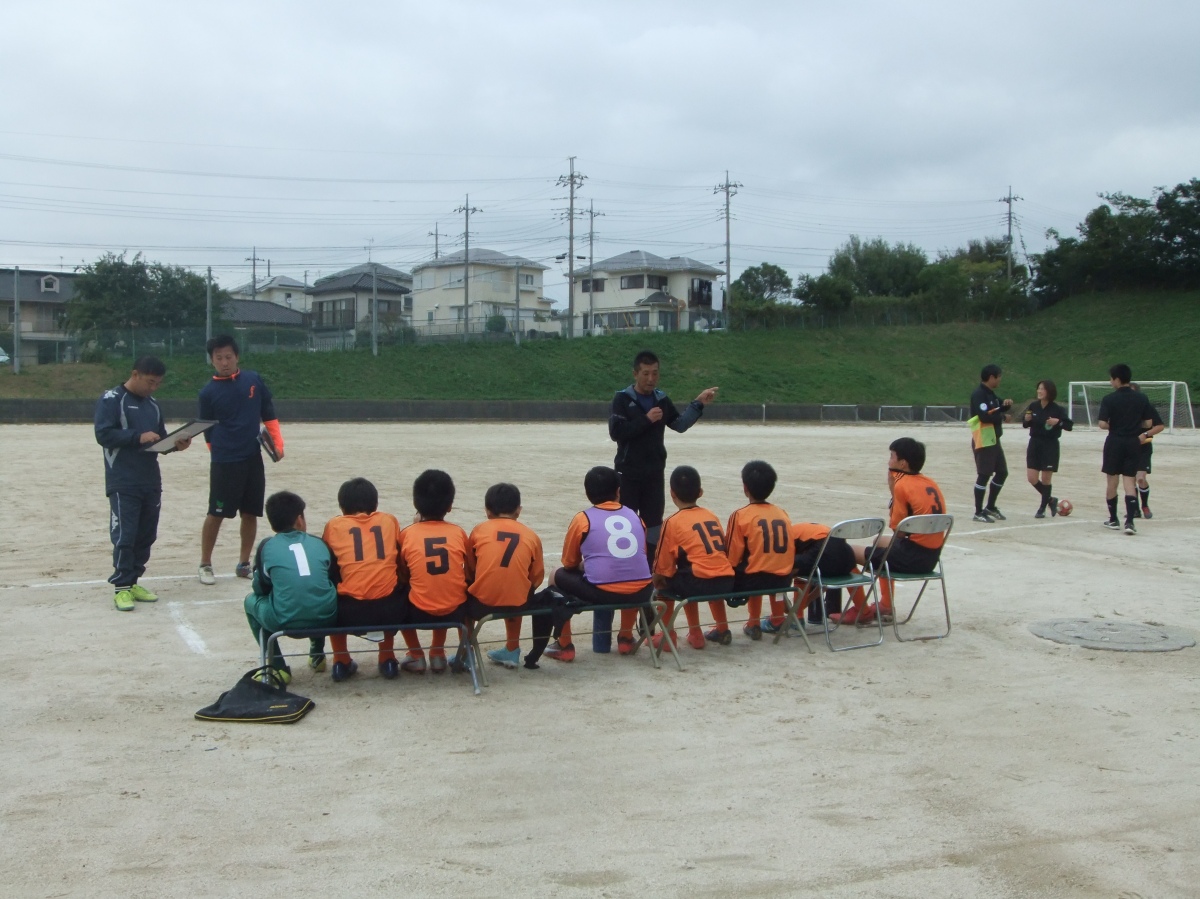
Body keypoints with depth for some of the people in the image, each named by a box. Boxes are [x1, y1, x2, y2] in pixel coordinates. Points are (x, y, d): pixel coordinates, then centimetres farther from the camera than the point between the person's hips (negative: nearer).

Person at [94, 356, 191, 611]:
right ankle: (121, 587, 0)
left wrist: (175, 444, -2)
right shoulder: (111, 400, -6)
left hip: (151, 482, 7)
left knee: (146, 535, 10)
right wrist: (138, 437, -23)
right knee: (124, 536, -7)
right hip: (123, 483, -7)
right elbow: (103, 434, -16)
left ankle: (133, 582, 20)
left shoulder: (152, 404, 16)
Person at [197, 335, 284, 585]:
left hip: (253, 459, 3)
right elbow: (208, 430, 4)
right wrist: (220, 450, 3)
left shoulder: (254, 380, 4)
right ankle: (205, 564, 11)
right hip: (224, 463, -3)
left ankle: (244, 563, 20)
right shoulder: (209, 392, -3)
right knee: (216, 513, -2)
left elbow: (268, 414, 10)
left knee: (250, 513, 8)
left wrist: (277, 442, 1)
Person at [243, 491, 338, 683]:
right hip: (326, 618, 3)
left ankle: (277, 666, 19)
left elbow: (261, 589, 13)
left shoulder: (267, 546, 6)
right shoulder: (320, 543, 11)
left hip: (285, 621, -3)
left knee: (252, 600, 27)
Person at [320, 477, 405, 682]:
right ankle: (387, 658, 30)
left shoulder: (334, 525, 9)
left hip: (349, 612, -1)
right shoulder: (389, 520, 12)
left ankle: (341, 661, 28)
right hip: (388, 611, 1)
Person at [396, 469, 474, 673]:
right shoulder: (458, 533, -2)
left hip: (419, 613, -2)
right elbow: (471, 574, 6)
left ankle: (416, 656, 23)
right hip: (455, 612, 2)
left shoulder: (407, 534, -4)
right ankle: (438, 653, 27)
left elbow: (403, 578, 4)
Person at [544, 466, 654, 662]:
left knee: (558, 576, 22)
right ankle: (625, 638, 39)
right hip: (640, 593, 4)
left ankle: (564, 646, 21)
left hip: (601, 594, -4)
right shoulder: (635, 516, 14)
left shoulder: (582, 519, 3)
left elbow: (569, 564, 13)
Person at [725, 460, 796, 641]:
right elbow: (789, 552, 12)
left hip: (755, 580, -5)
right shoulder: (783, 514, 7)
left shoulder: (740, 516, -8)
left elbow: (732, 559, -7)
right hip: (784, 580, 6)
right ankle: (777, 621, 37)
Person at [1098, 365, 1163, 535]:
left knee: (1111, 480, 11)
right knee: (1130, 481, 3)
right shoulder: (1142, 398, 1)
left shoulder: (1109, 399, -9)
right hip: (1134, 443, 3)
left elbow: (1102, 424, -15)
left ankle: (1113, 520, 20)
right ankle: (1130, 521, -10)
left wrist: (1113, 426, 4)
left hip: (1115, 442, -3)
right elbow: (1148, 423, 1)